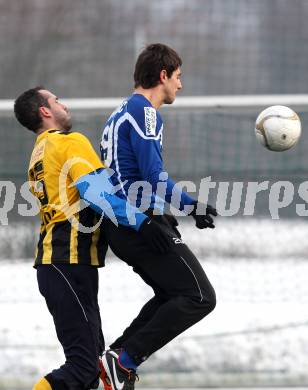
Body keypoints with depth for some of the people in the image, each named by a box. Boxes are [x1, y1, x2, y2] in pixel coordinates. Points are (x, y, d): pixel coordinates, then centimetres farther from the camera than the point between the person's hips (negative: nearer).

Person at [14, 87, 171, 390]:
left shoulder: (39, 154, 23)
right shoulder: (71, 143, -5)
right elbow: (96, 192, -20)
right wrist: (140, 222, -22)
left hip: (52, 260, 10)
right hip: (72, 261, -10)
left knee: (90, 354, 14)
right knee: (83, 365, -14)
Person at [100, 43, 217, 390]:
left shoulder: (121, 113, 22)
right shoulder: (144, 111, -10)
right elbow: (153, 176, -19)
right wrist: (193, 207, -12)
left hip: (121, 227, 10)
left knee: (172, 295, 20)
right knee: (199, 297, -11)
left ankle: (118, 356, 9)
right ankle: (126, 359, -16)